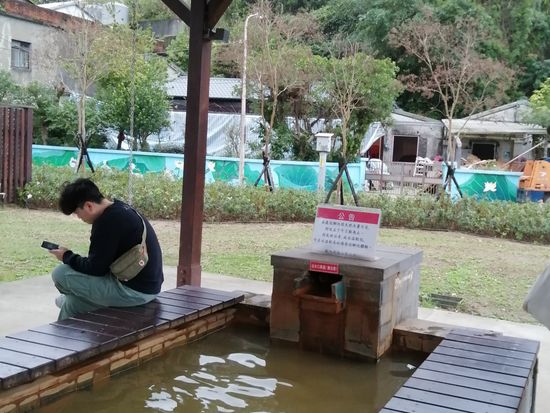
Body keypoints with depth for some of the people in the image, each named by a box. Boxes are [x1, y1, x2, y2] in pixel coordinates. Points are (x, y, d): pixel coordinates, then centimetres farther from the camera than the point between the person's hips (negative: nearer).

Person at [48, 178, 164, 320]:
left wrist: (67, 257, 0)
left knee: (60, 274, -3)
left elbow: (96, 268, -16)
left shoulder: (108, 221, -21)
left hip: (134, 291, -11)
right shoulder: (120, 209, 11)